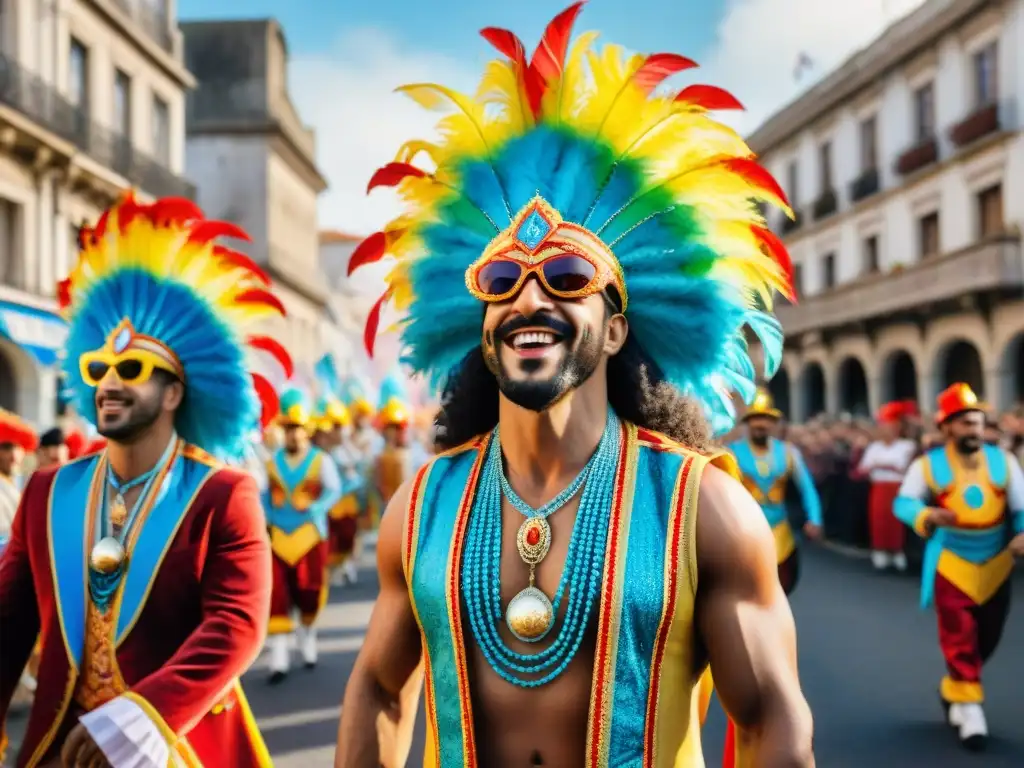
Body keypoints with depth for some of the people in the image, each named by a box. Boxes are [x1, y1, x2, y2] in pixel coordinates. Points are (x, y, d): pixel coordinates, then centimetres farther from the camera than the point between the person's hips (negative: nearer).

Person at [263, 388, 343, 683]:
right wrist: (266, 518, -5)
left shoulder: (321, 460, -1)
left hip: (310, 536, -1)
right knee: (276, 596, -5)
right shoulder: (272, 461, 8)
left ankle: (307, 639, 34)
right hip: (277, 537, 2)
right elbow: (265, 495, 10)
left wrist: (315, 508, -21)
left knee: (309, 593, 6)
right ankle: (279, 659, -2)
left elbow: (334, 490, -7)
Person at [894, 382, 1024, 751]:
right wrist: (928, 515, -25)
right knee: (960, 639, -7)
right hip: (951, 564, -3)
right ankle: (969, 708, 1)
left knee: (987, 638, 14)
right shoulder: (929, 464, -6)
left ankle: (952, 689, 37)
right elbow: (903, 502, -4)